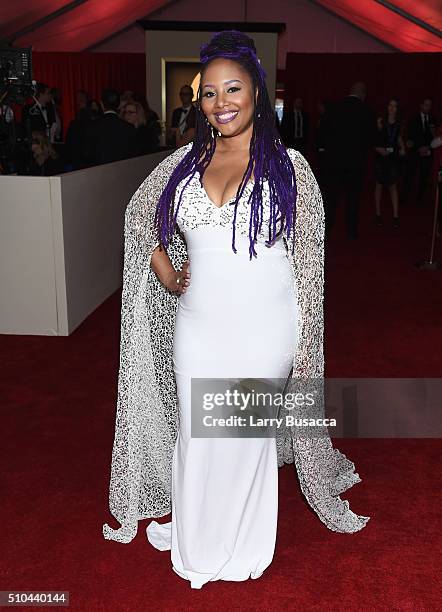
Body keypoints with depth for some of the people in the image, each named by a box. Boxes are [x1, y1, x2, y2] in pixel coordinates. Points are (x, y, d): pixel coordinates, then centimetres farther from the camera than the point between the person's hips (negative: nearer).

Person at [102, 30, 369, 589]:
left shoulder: (287, 165, -3)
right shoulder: (186, 161, 5)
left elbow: (308, 259, -2)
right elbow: (139, 211, 19)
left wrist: (305, 343, -3)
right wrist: (163, 270, 5)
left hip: (265, 328, -2)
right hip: (198, 326, 3)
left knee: (249, 435, 11)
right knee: (196, 435, 14)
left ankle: (244, 547, 37)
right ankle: (195, 544, 40)